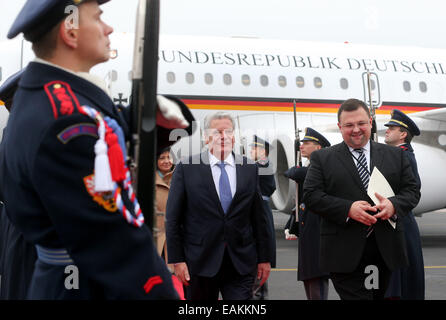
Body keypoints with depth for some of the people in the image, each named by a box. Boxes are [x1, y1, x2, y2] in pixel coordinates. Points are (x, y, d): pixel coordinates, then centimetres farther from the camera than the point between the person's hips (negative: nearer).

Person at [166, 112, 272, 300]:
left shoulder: (250, 169, 8)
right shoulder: (186, 168, 0)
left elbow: (259, 217, 10)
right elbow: (173, 219, -1)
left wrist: (264, 258, 8)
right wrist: (177, 260, -6)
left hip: (241, 263, 2)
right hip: (200, 263, -1)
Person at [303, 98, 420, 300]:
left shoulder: (395, 155, 13)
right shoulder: (323, 158, 5)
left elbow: (412, 190, 10)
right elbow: (310, 196, -4)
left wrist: (393, 204, -13)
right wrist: (348, 209, -17)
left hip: (386, 251, 3)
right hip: (345, 253, -3)